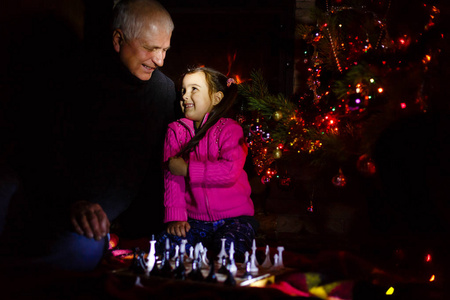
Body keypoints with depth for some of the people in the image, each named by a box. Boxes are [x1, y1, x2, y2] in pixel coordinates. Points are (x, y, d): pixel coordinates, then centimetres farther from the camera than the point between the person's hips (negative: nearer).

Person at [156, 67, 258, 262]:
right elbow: (172, 176, 0)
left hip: (234, 217, -3)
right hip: (195, 220, 3)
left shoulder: (229, 129, -4)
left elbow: (230, 171, -21)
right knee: (165, 244, -23)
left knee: (229, 248, -31)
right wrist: (175, 216, -11)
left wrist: (186, 169, -16)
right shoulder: (176, 130, 9)